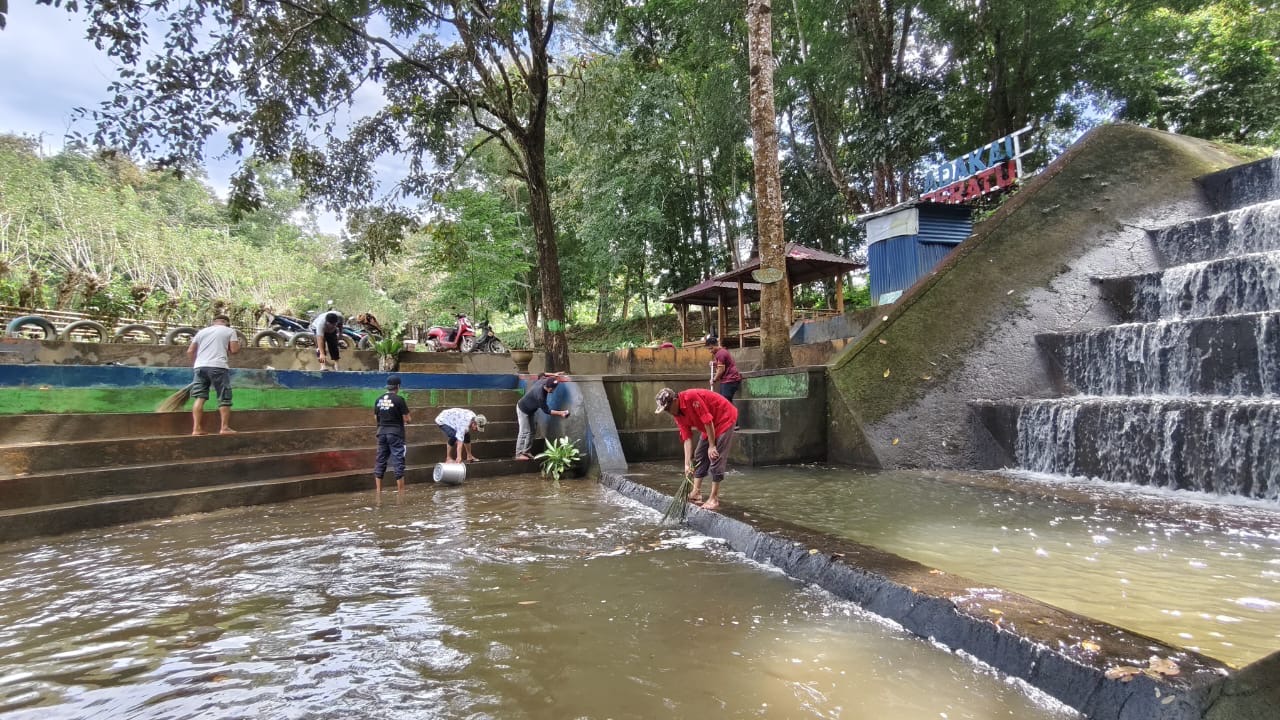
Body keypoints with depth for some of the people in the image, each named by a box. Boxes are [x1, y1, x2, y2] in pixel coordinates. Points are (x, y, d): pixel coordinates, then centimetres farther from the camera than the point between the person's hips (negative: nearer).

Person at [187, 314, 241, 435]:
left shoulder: (202, 331, 21)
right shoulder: (230, 331, 10)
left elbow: (190, 351, 15)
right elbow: (234, 350, 1)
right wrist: (238, 343, 21)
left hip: (200, 366, 4)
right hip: (218, 367, -4)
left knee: (199, 398, 4)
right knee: (224, 398, 3)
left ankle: (196, 428, -2)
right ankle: (225, 427, 1)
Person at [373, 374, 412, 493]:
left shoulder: (378, 400, 6)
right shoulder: (399, 399, -11)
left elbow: (376, 417, 13)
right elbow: (406, 419, -11)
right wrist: (410, 419, 10)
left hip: (382, 432, 5)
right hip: (395, 433, -5)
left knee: (380, 461, 11)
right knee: (398, 461, -1)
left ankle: (378, 490, 15)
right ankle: (401, 490, 2)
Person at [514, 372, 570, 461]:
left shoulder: (542, 381, -15)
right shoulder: (540, 395, -38)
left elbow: (541, 375, 10)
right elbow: (546, 410, -28)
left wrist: (553, 374, 6)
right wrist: (560, 413, -28)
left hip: (529, 410, 9)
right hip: (523, 410, -9)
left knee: (531, 431, 10)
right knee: (524, 432, -8)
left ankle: (525, 452, 15)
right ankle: (519, 454, -4)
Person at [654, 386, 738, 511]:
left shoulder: (691, 397, -29)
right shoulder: (678, 414, -3)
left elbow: (707, 420, -27)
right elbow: (687, 438, -4)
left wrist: (712, 446, -21)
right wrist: (687, 463, -11)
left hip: (726, 417, -9)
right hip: (709, 426, 9)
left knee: (715, 457, -12)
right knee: (699, 455, 8)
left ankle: (714, 498, -8)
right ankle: (696, 492, 15)